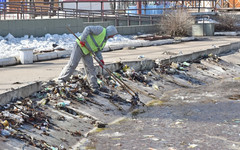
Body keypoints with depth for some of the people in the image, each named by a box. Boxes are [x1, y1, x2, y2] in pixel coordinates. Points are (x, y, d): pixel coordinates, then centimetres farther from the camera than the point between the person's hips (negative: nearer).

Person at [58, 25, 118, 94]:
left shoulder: (104, 40, 15)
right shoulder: (101, 30, -13)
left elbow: (97, 50, 17)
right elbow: (88, 29, -22)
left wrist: (100, 59, 2)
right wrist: (82, 40, -27)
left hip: (87, 51, 9)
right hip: (80, 46, -9)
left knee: (90, 67, 3)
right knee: (72, 64, -9)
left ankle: (94, 87, 5)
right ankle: (61, 80, 0)